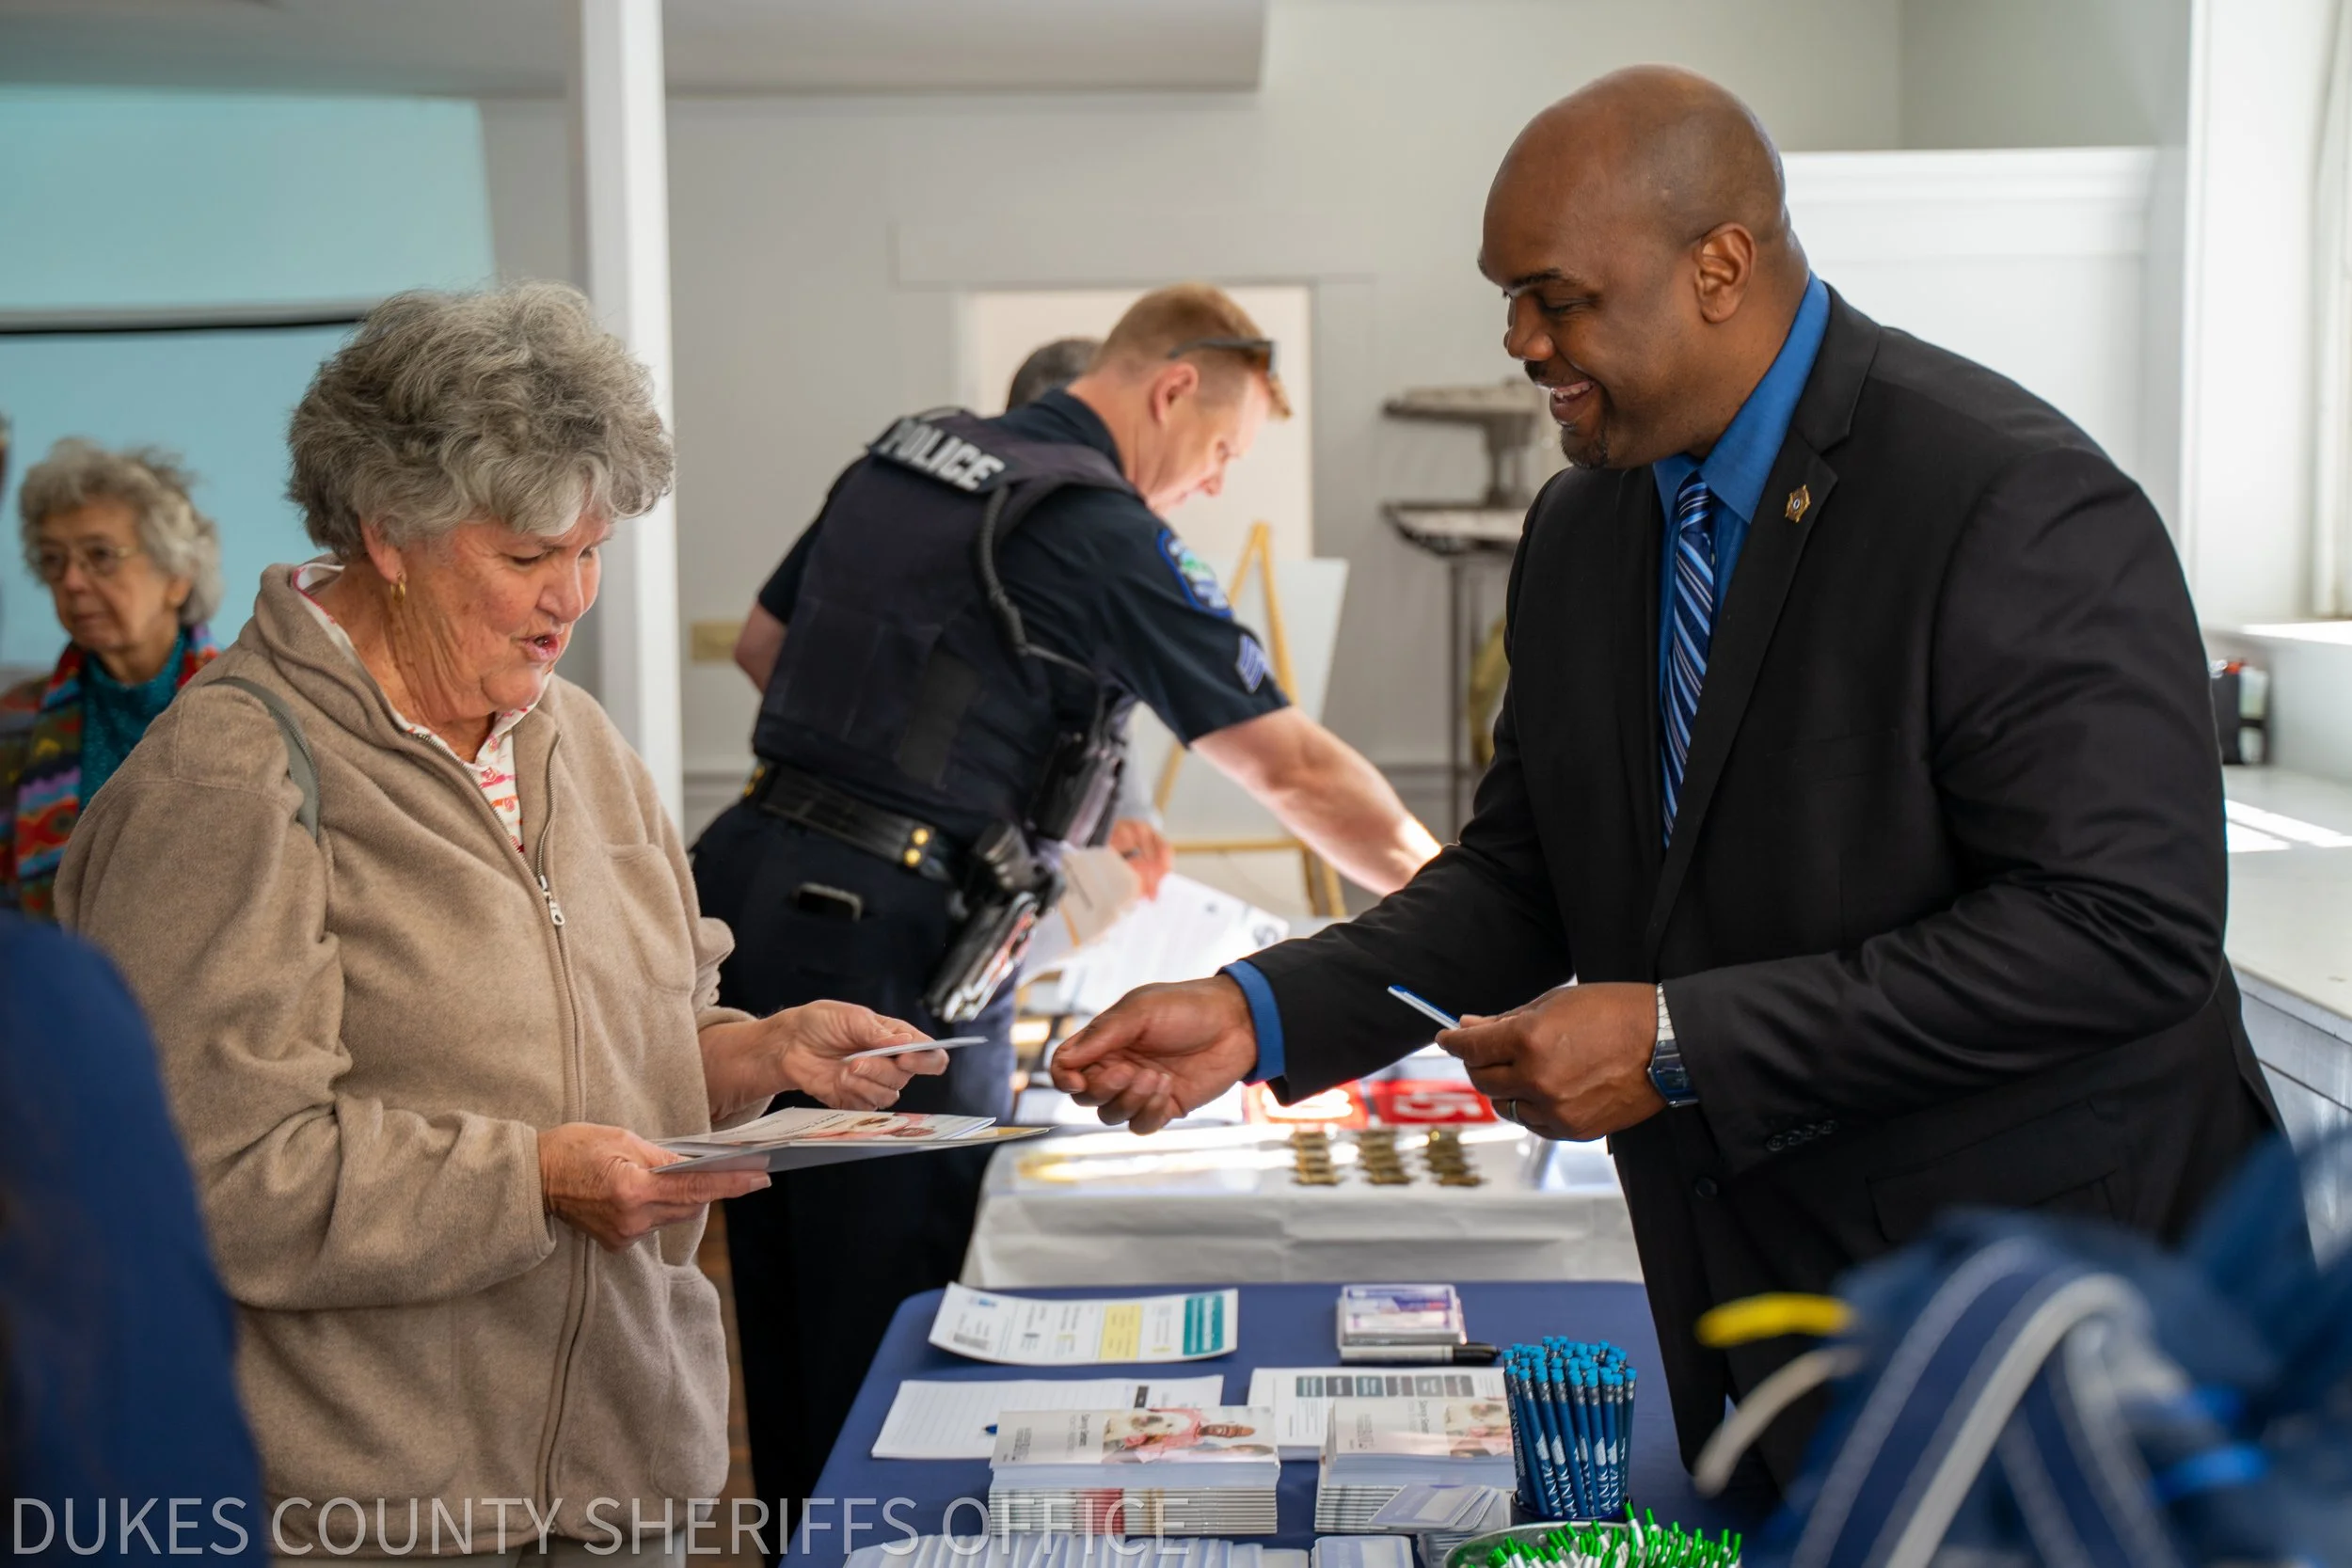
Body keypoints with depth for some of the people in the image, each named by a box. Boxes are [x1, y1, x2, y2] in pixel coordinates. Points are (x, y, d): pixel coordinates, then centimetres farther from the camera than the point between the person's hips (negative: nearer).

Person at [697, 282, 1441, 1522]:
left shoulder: (902, 455, 12)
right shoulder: (1105, 532, -11)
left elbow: (761, 645, 22)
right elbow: (1294, 770, -9)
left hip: (751, 876, 8)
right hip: (886, 941, -8)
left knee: (783, 1302, 18)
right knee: (891, 1327, 3)